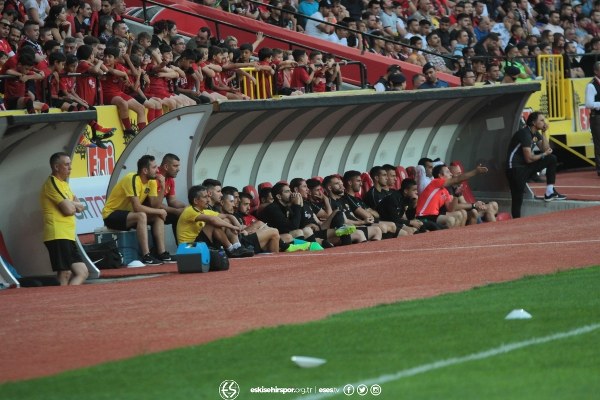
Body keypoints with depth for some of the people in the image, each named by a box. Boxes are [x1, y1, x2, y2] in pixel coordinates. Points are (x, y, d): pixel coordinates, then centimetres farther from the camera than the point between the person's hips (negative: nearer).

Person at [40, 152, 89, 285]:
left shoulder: (64, 184, 21)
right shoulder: (52, 183, -9)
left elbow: (79, 207, 17)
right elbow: (68, 209, -17)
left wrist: (71, 204, -4)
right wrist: (74, 205, 5)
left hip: (68, 237, 10)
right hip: (58, 236, -10)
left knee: (82, 273, 7)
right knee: (65, 274, -13)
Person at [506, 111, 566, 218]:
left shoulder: (535, 134, 10)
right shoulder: (525, 134, -18)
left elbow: (546, 149, 9)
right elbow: (529, 159, -21)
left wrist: (543, 133, -1)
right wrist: (544, 154, -4)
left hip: (526, 165, 9)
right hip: (516, 168, -9)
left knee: (552, 159, 3)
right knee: (517, 199, -13)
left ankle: (550, 192, 2)